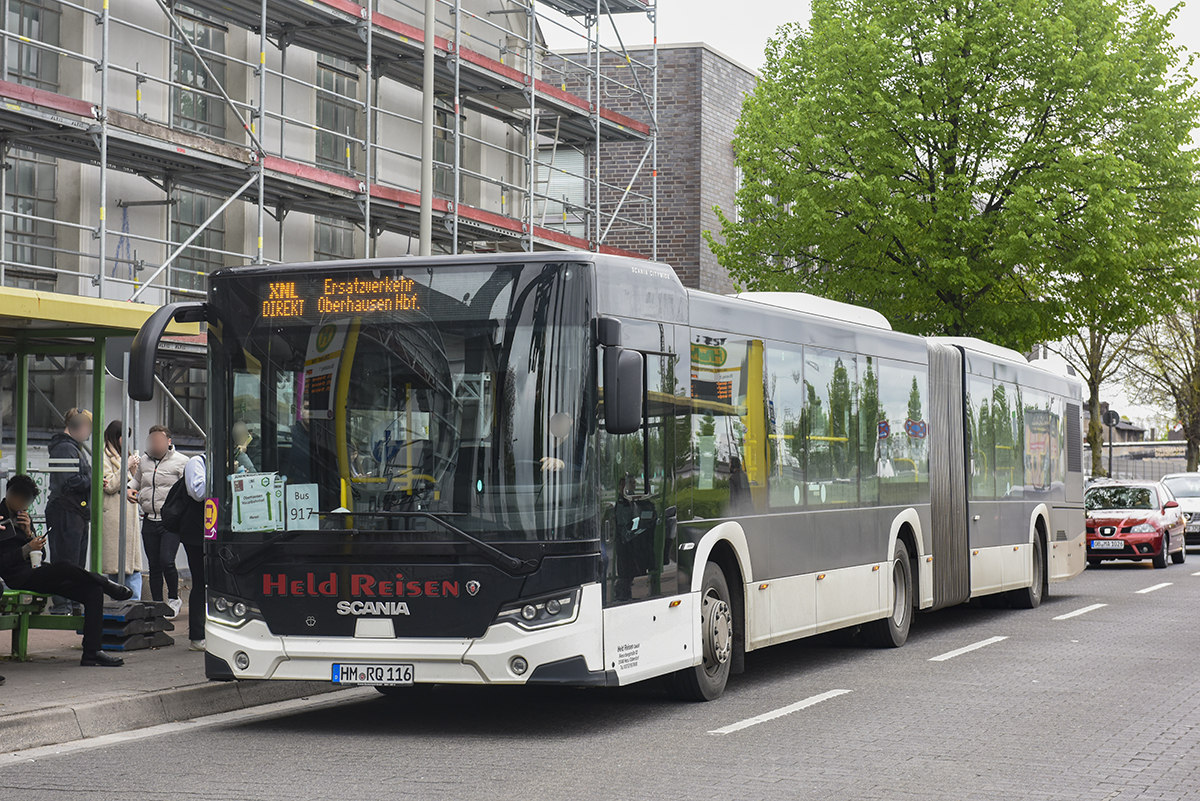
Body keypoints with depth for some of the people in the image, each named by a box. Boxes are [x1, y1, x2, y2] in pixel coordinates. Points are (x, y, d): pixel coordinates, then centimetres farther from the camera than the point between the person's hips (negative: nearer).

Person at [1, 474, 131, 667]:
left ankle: (92, 652, -17)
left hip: (37, 572, 8)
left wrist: (29, 533, 0)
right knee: (65, 568, -36)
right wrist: (28, 549, -19)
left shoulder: (22, 517, 22)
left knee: (93, 591, -11)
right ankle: (110, 587, -10)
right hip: (20, 578, -8)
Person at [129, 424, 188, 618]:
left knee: (166, 561, -17)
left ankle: (174, 598, 4)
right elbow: (138, 481, 32)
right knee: (154, 565, 7)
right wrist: (131, 490, 12)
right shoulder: (144, 461, 14)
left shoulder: (181, 462, -2)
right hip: (150, 520, 5)